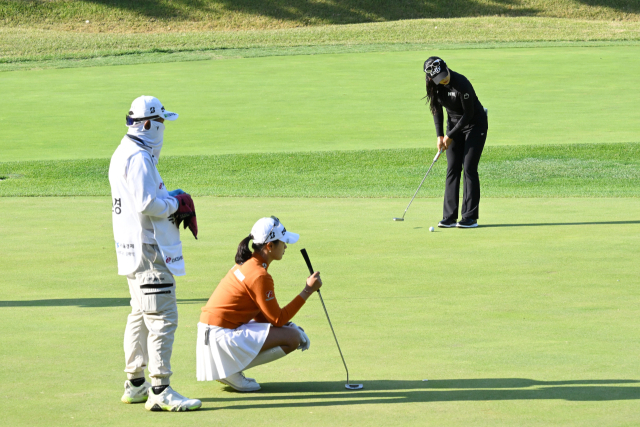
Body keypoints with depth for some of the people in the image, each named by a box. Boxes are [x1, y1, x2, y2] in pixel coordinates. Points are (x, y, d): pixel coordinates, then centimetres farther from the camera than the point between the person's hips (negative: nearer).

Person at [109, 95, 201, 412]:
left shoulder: (124, 154, 15)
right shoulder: (139, 157, -18)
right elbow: (147, 204, -25)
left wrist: (170, 200, 7)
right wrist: (175, 203, -8)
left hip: (131, 249, 11)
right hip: (148, 249, -11)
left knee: (141, 315, 18)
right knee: (163, 317, -11)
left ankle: (135, 384, 25)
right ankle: (160, 391, -13)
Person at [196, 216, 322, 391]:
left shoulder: (246, 264, 12)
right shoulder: (259, 276, -18)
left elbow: (261, 315, 17)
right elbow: (278, 319, -13)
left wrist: (288, 326, 6)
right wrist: (307, 291, -10)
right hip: (222, 336, -10)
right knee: (291, 338, -12)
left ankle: (228, 368, 12)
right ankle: (232, 370, -8)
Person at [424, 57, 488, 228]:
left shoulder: (461, 84, -29)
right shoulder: (435, 86, -10)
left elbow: (469, 113, -21)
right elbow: (437, 109, 5)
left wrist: (450, 136, -15)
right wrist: (439, 135, -3)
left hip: (475, 125, -6)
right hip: (454, 124, 6)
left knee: (469, 168, -11)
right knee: (452, 169, 0)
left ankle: (470, 217, -8)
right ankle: (449, 217, 1)